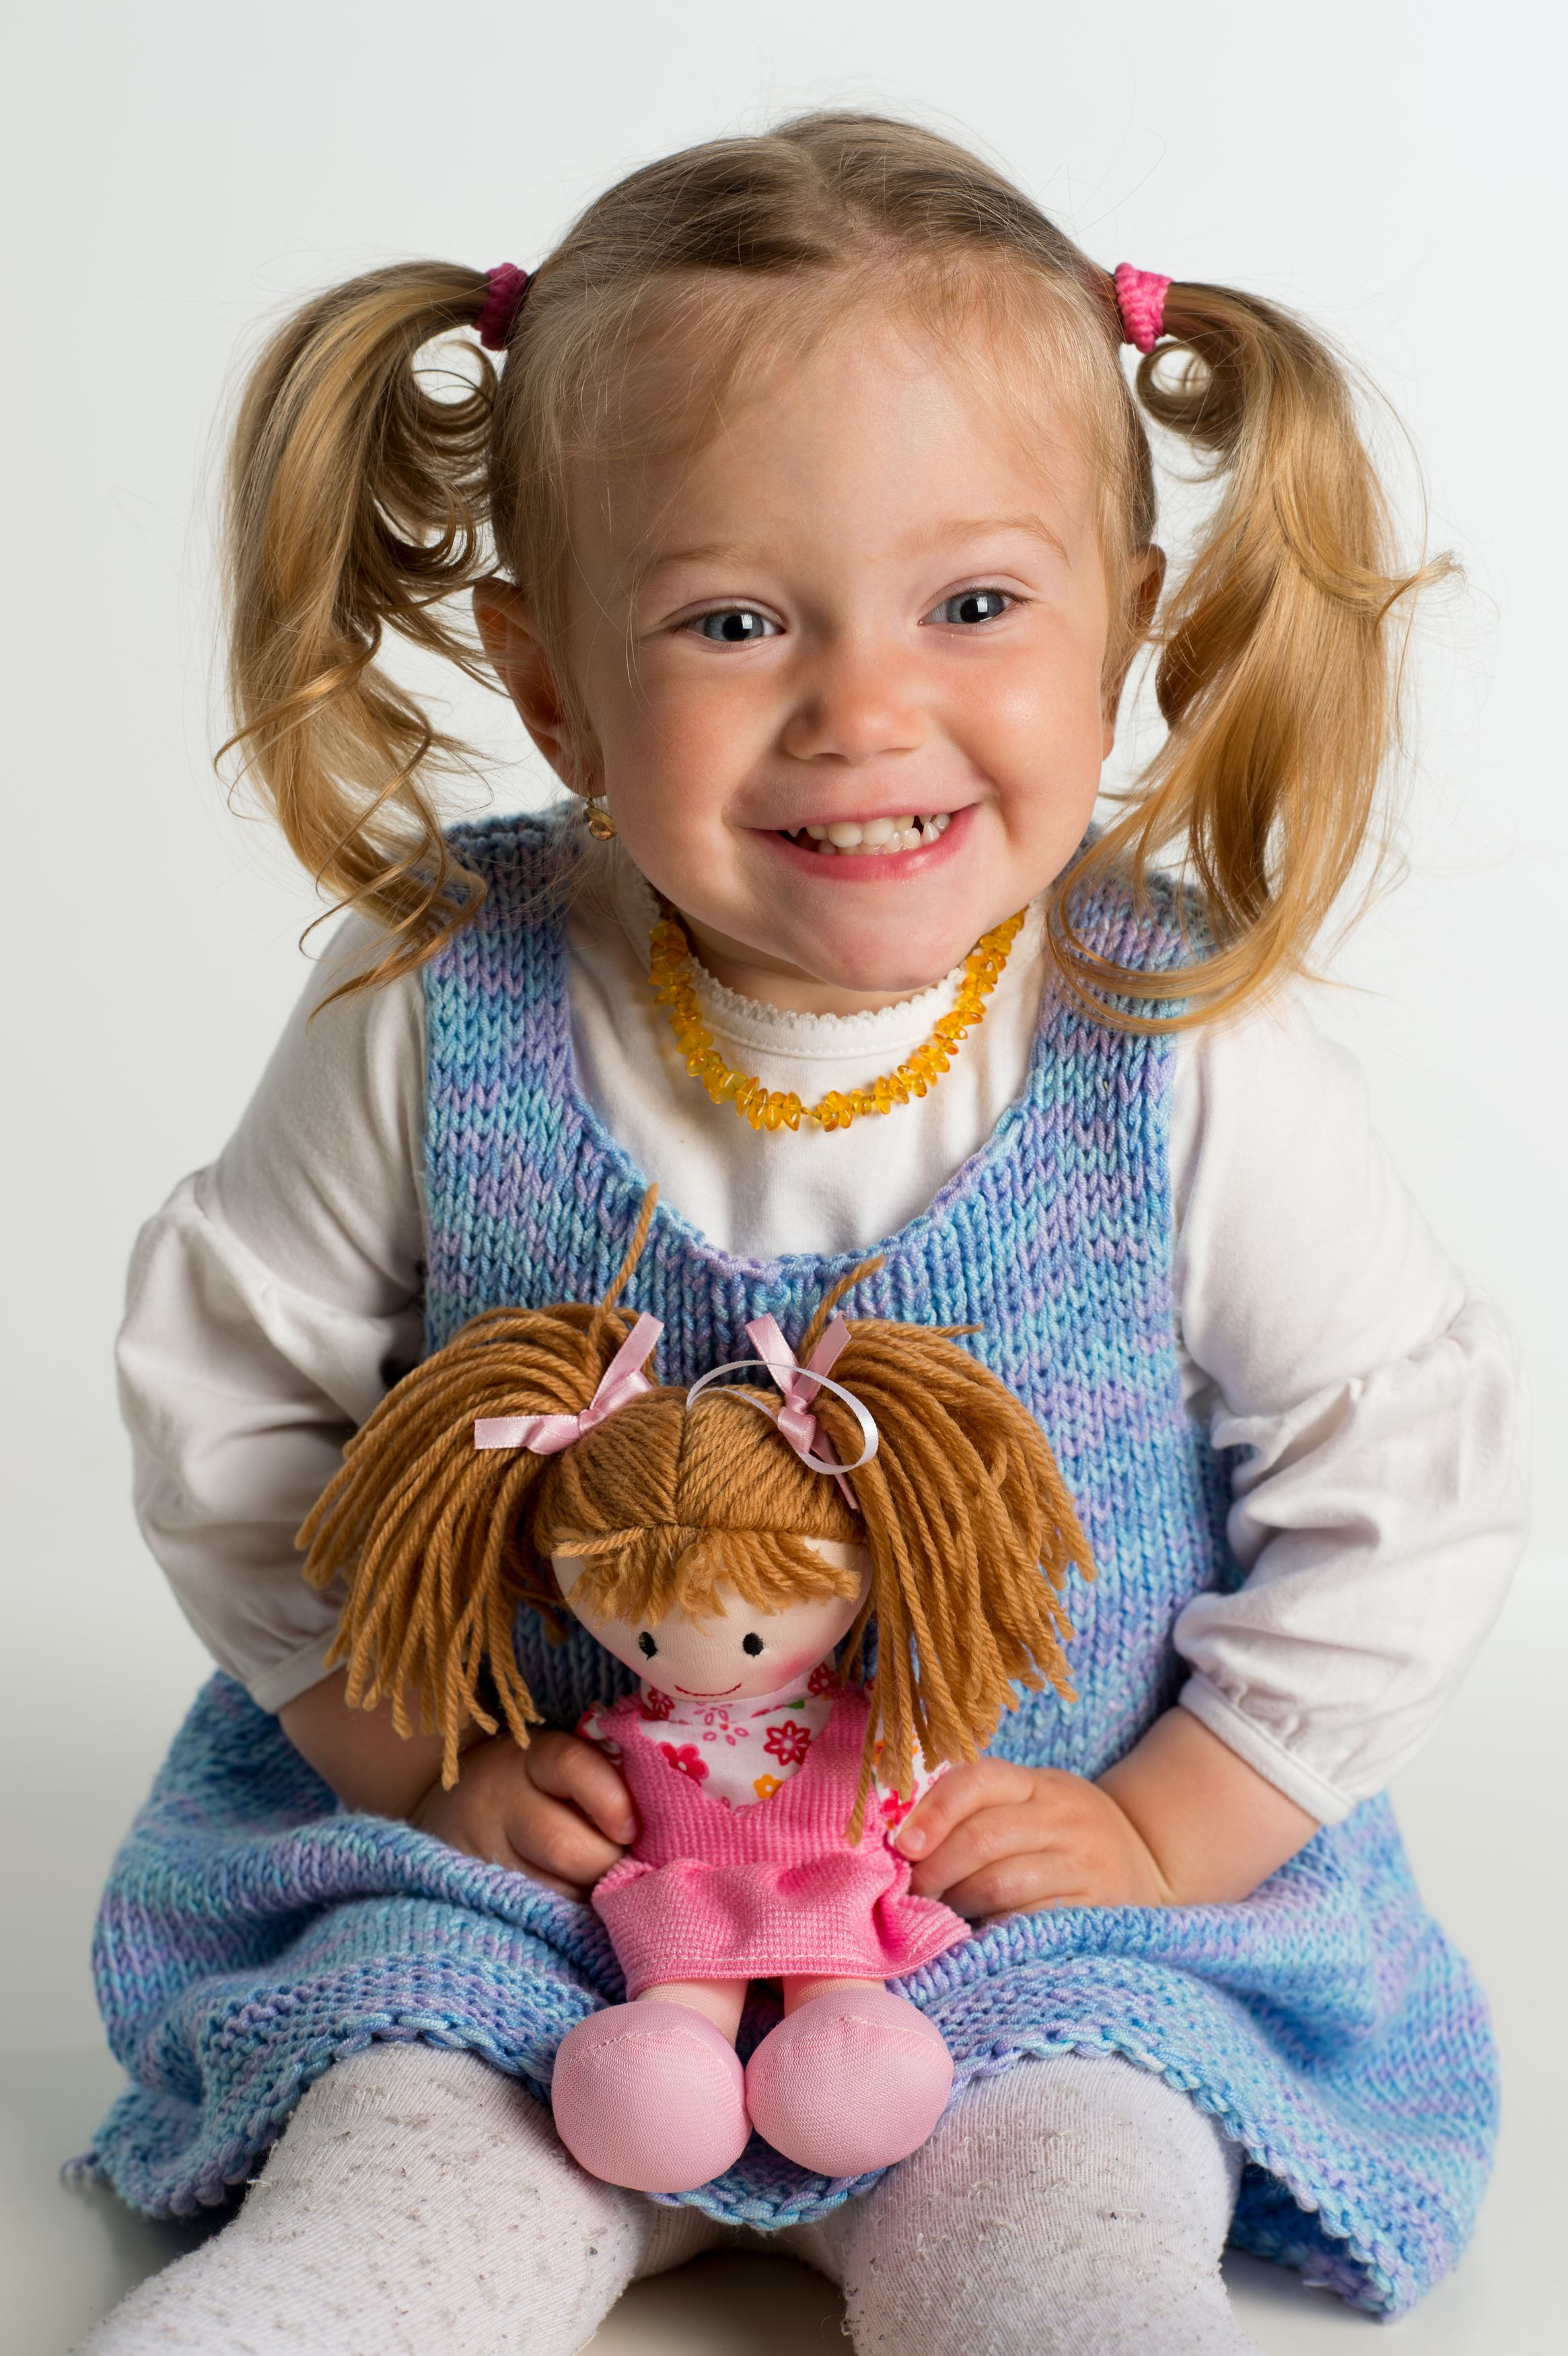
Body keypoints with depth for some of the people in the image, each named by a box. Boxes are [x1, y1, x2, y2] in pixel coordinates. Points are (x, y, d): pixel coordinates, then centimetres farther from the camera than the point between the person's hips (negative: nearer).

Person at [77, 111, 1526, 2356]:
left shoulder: (1187, 1053, -15)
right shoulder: (440, 1014, -13)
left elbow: (1410, 1471, -4)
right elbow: (226, 1393, 1)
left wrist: (1165, 1829, -6)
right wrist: (416, 1751, -4)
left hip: (1043, 1920, 0)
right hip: (520, 1888, 1)